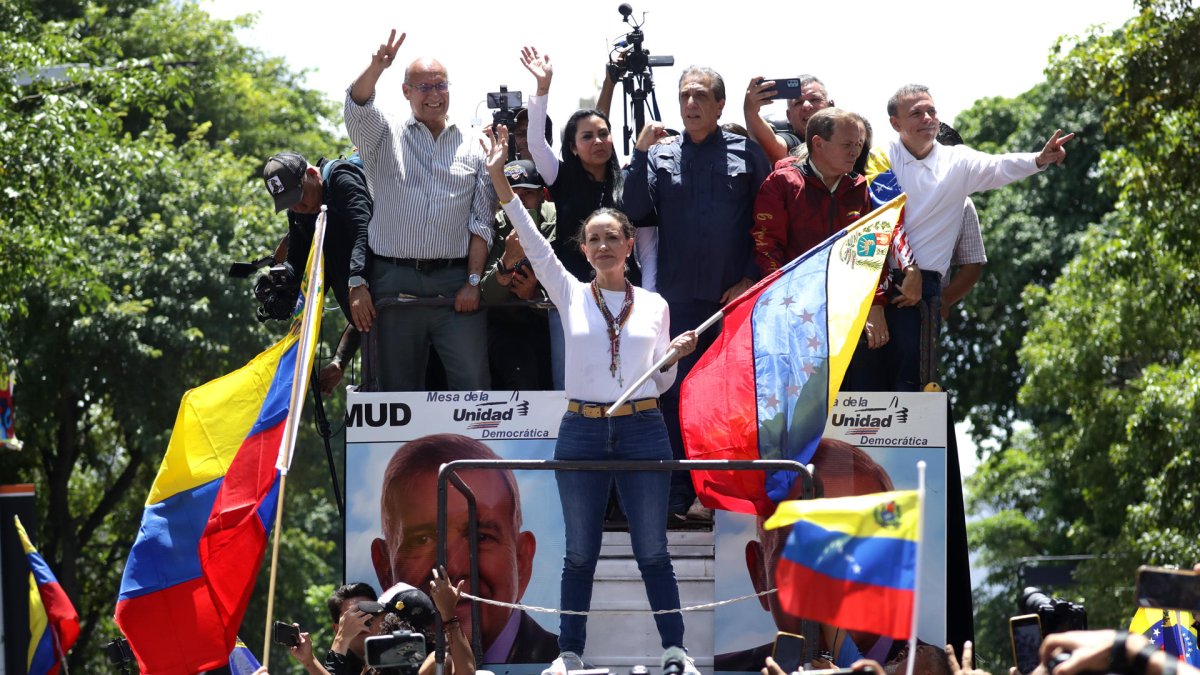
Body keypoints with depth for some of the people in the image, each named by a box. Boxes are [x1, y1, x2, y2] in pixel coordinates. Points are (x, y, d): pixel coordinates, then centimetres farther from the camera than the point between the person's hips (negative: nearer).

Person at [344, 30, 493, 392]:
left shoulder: (472, 147, 11)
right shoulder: (386, 137, 11)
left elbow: (482, 222, 7)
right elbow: (357, 109, -11)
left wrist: (473, 281, -3)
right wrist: (376, 68, -31)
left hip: (456, 282, 0)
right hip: (395, 279, 0)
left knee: (473, 382, -7)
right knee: (399, 385, 3)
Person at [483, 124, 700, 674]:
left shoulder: (654, 305, 7)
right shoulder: (570, 295, 5)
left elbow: (660, 383, 13)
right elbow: (532, 241, -6)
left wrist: (674, 356, -8)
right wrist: (499, 180, -15)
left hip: (642, 431, 0)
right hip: (581, 432, 0)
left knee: (652, 550, 2)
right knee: (580, 551, 5)